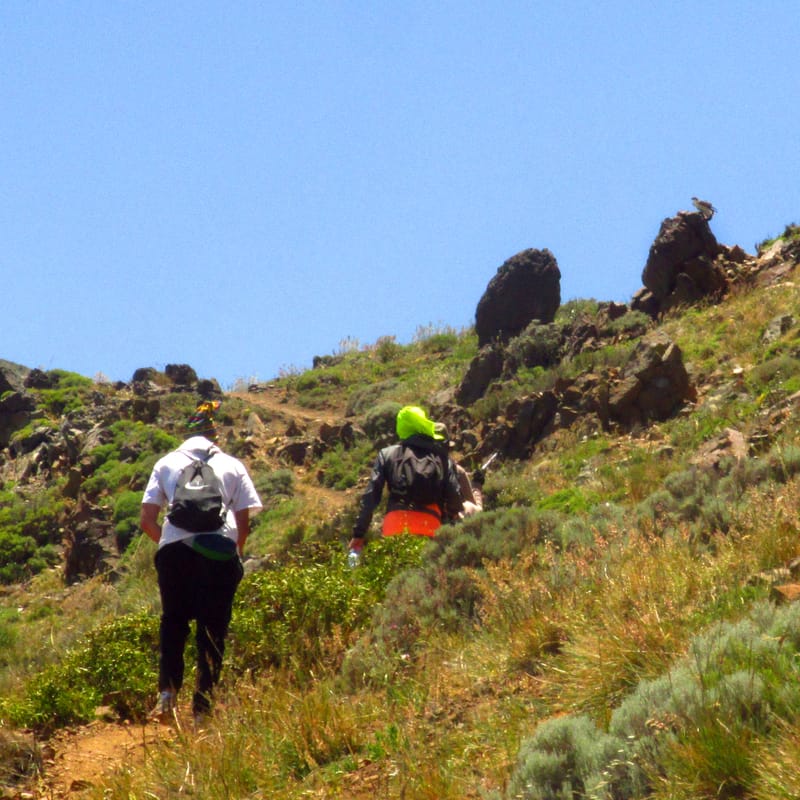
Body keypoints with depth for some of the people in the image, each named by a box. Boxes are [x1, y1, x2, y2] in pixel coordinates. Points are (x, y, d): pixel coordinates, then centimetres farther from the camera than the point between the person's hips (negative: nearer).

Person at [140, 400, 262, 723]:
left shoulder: (166, 463, 18)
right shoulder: (232, 465, 17)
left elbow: (147, 520, 12)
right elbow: (244, 522, 10)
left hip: (174, 549, 1)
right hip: (220, 551, -1)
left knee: (173, 622, 17)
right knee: (213, 629, 7)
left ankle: (167, 693, 2)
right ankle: (202, 707, 4)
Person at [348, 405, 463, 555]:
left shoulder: (388, 454, 11)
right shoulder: (442, 457, 13)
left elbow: (370, 496, 7)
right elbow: (454, 497, 8)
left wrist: (359, 534, 9)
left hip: (396, 524, -1)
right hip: (430, 527, 1)